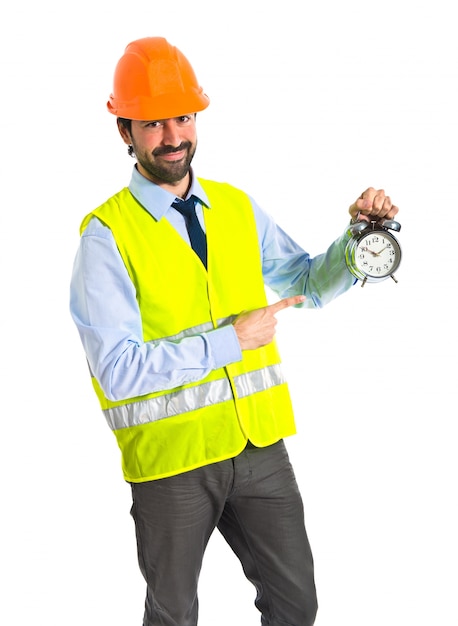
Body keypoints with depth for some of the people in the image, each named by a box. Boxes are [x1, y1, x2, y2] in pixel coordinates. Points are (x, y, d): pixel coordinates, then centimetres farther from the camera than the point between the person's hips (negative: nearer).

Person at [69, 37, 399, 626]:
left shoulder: (237, 207, 4)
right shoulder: (106, 234, -13)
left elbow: (309, 283, 16)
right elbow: (118, 372, -19)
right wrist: (231, 339, -19)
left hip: (258, 444, 4)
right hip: (171, 457, -4)